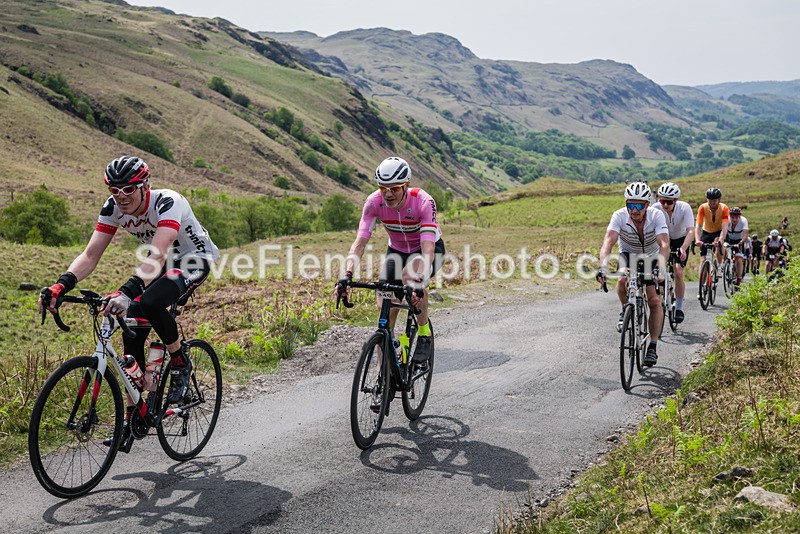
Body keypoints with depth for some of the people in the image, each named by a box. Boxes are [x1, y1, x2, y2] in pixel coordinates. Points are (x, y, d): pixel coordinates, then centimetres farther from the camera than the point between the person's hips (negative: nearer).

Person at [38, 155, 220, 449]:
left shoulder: (167, 202, -33)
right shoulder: (113, 208, -14)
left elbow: (157, 255, -46)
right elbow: (90, 254, -18)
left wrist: (127, 291, -60)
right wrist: (62, 285, -36)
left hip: (196, 260, -6)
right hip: (163, 264, 7)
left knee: (150, 302, -35)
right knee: (132, 335, -7)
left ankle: (181, 362, -8)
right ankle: (132, 416, 6)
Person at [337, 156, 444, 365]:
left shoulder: (424, 202, -34)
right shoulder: (374, 202, -25)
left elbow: (428, 250, -42)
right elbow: (359, 243, -30)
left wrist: (419, 283, -58)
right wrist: (346, 277, -45)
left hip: (430, 248, -3)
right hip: (397, 250, 3)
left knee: (410, 277, -36)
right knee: (387, 308, -9)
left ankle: (424, 335, -14)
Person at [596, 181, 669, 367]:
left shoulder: (656, 215, -28)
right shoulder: (619, 216, -28)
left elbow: (664, 245, -39)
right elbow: (608, 242, -39)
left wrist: (659, 268, -57)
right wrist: (603, 267, -56)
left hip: (651, 257, 0)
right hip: (628, 254, 0)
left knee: (655, 302, -13)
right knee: (623, 279, -33)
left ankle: (652, 347, -2)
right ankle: (626, 310, -3)